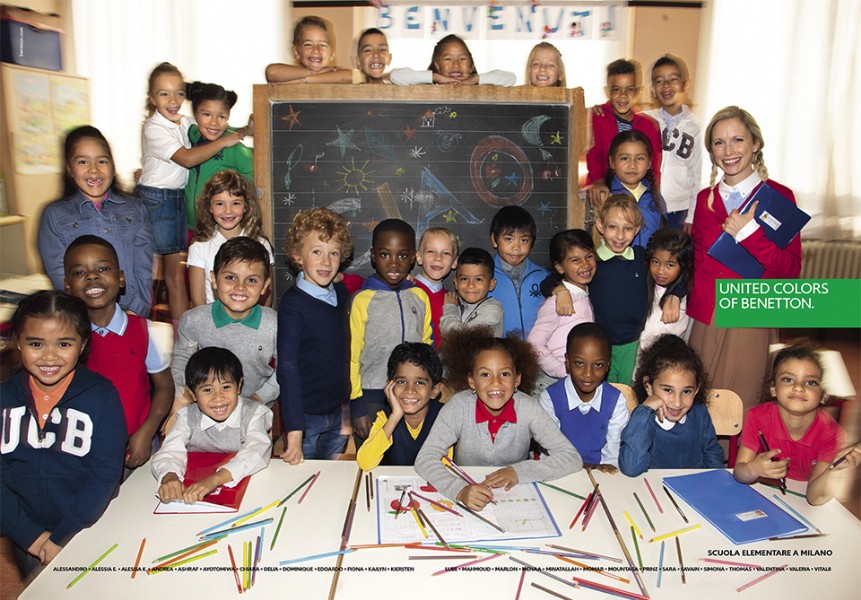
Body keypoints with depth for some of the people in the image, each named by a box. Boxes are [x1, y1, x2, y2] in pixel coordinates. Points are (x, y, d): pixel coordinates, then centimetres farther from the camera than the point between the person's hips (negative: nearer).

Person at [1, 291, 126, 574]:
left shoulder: (102, 396, -12)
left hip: (88, 530, -2)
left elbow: (105, 474, -14)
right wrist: (31, 536, -13)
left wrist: (62, 538, -17)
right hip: (27, 540, 3)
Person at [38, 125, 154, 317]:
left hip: (135, 316, 1)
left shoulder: (135, 210, 17)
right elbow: (59, 274, 3)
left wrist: (136, 310, -8)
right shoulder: (54, 215, 13)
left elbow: (144, 268, 8)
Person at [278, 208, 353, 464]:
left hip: (339, 414, 6)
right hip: (305, 415, -5)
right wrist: (294, 431, -23)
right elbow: (287, 367, -19)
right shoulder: (292, 304, -17)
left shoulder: (342, 294, 2)